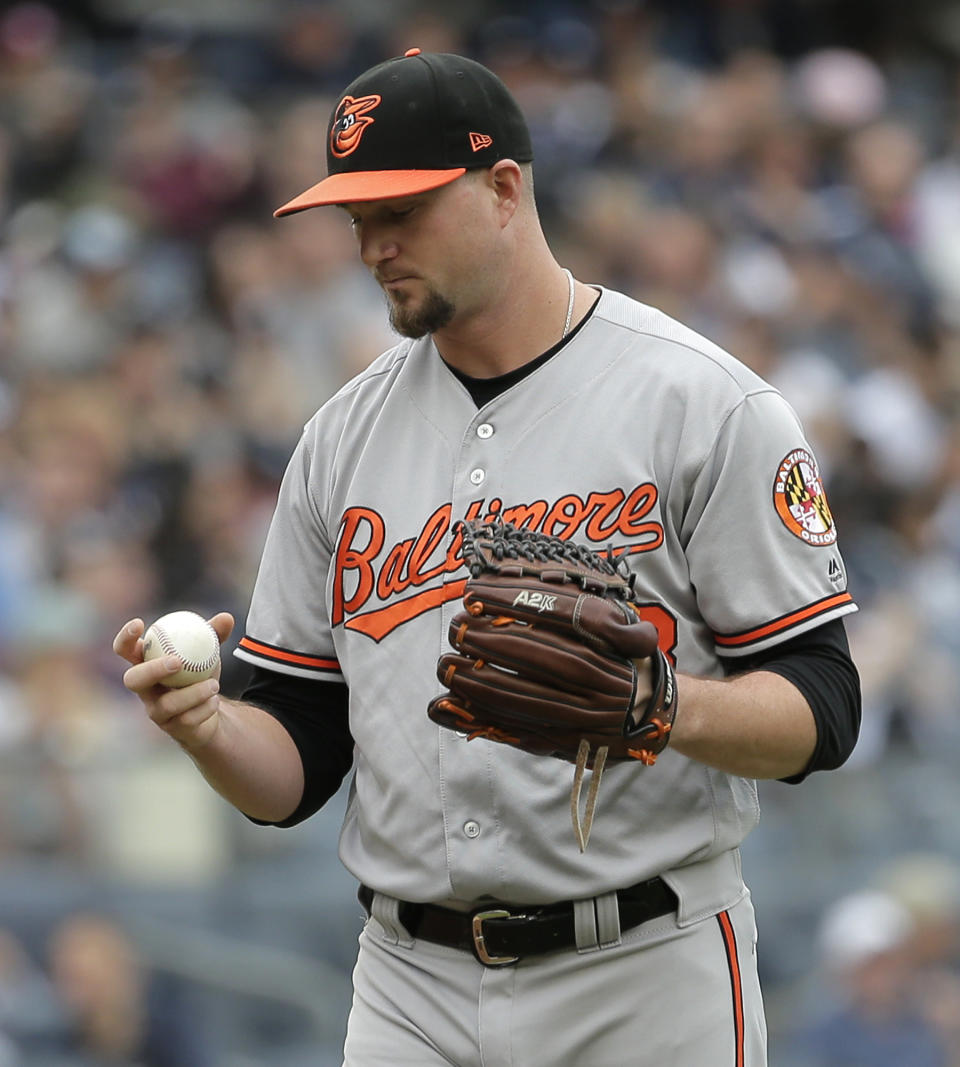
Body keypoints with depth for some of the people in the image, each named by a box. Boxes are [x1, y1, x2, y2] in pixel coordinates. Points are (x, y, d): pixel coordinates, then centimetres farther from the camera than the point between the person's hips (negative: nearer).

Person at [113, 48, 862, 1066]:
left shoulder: (702, 401, -4)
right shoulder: (343, 435, 11)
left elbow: (821, 712, -7)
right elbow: (298, 766, 11)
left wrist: (672, 707, -26)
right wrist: (207, 727, -10)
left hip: (646, 984, -4)